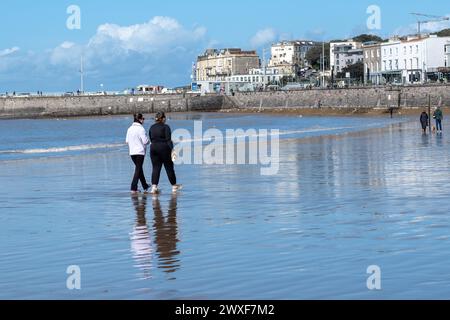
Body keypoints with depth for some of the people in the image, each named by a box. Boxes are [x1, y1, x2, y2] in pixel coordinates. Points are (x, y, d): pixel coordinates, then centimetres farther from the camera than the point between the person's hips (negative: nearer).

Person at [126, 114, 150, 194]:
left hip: (132, 152, 7)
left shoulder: (130, 129, 6)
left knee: (139, 168, 19)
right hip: (140, 152, -7)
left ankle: (145, 186, 31)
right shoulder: (141, 129, -15)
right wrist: (148, 141, 5)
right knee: (138, 170, -2)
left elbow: (127, 141, 9)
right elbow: (145, 141, -16)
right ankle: (133, 188, -8)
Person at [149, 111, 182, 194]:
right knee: (169, 168, 6)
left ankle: (154, 187, -8)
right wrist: (172, 149, -19)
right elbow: (168, 139, -16)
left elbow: (151, 139, 15)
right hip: (164, 148, -5)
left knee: (155, 168, 4)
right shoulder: (165, 127, -9)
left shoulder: (152, 127, 9)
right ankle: (174, 186, 17)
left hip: (153, 148, 5)